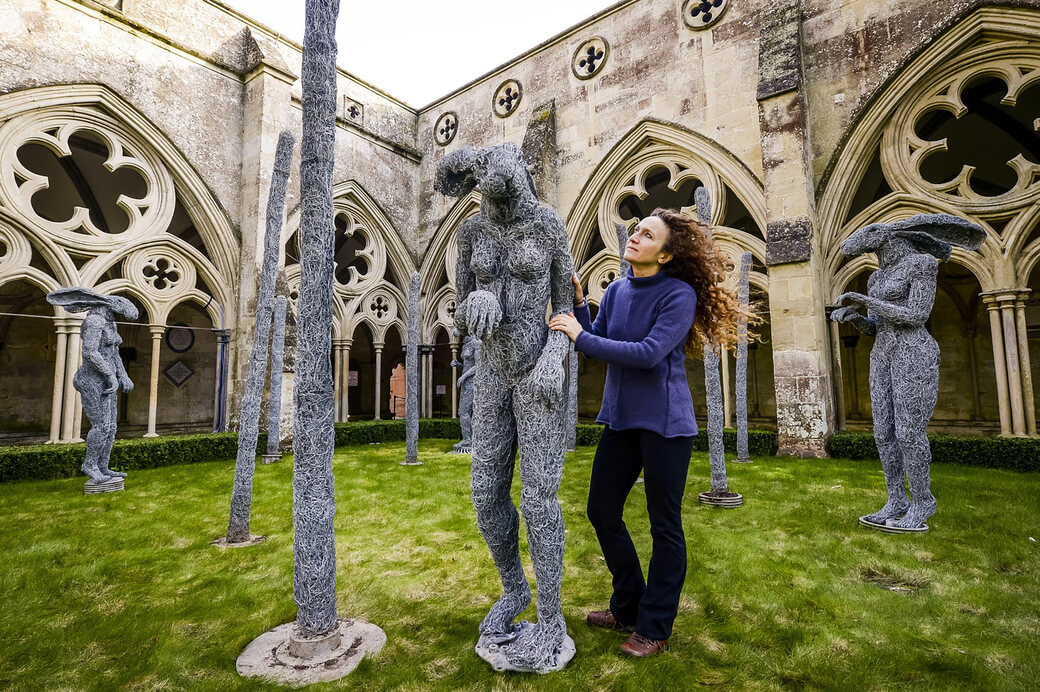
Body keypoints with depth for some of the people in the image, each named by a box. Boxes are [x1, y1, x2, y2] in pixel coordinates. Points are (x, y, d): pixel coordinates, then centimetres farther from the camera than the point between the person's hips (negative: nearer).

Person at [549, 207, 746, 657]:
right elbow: (595, 344, 3)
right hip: (620, 417, 7)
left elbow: (649, 353, -23)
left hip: (664, 422, -7)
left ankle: (654, 628, 28)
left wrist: (581, 336, -20)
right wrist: (578, 304, -9)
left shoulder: (679, 294, -12)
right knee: (602, 510, 14)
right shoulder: (616, 291, 7)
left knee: (665, 526, 8)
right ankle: (627, 607, 35)